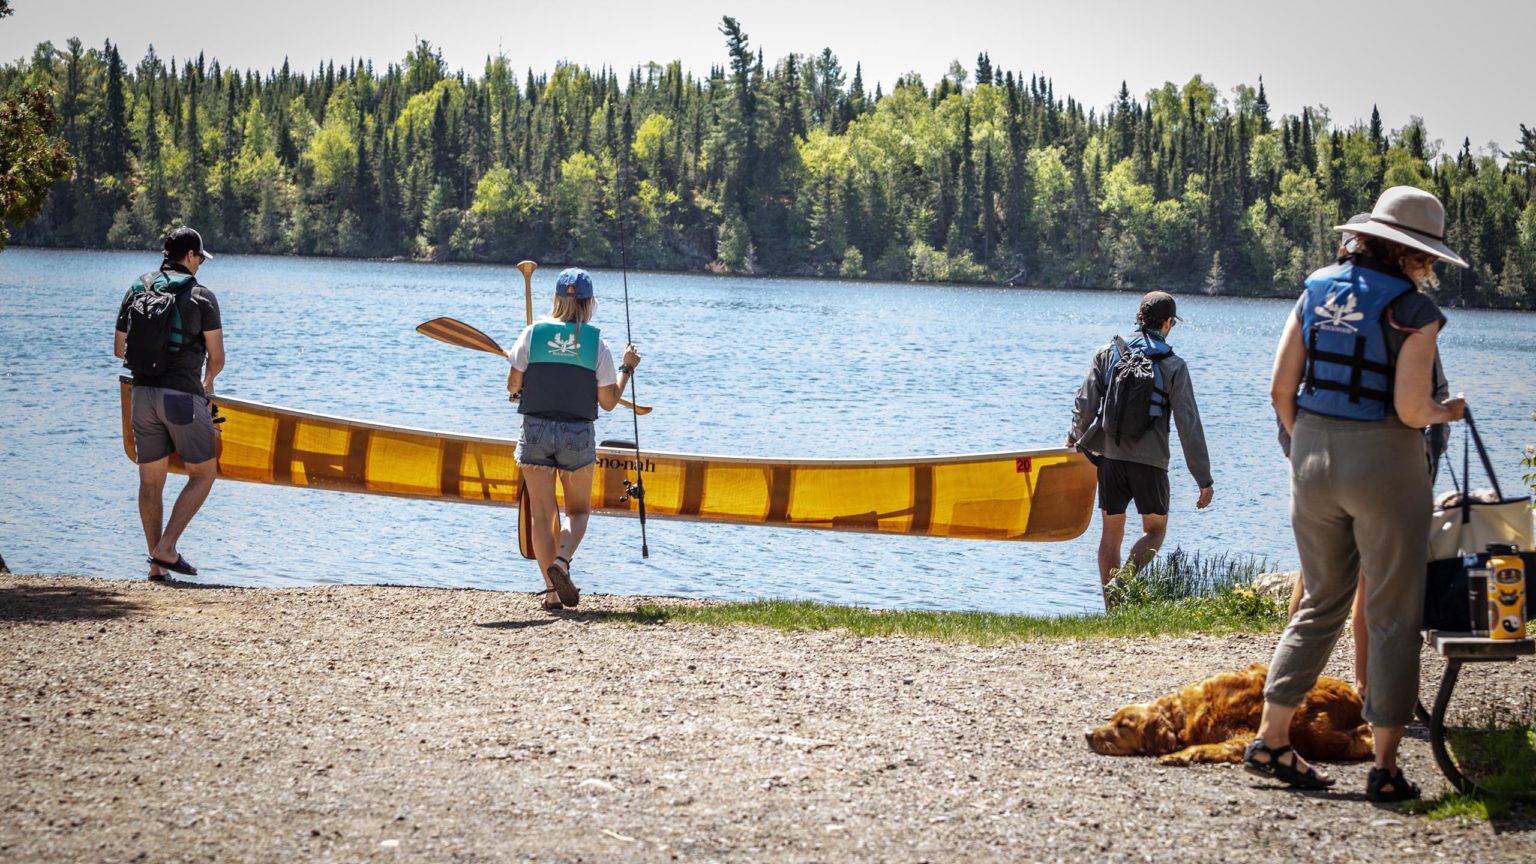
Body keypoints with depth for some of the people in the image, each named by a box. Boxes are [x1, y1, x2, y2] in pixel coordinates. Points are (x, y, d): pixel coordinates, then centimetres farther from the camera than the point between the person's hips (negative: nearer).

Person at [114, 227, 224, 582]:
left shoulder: (137, 291, 10)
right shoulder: (201, 296, -3)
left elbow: (120, 349, 16)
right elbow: (216, 358, -3)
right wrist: (207, 381, 19)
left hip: (143, 394, 5)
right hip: (183, 396, -5)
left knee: (151, 480, 10)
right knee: (203, 473, 7)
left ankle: (157, 566, 9)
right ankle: (166, 548, -6)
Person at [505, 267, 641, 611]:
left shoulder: (533, 333, -2)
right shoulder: (596, 343, -2)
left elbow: (513, 385, -2)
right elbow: (608, 401, 0)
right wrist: (627, 368, 14)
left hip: (536, 430, 0)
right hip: (578, 434, 0)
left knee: (542, 512, 7)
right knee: (578, 510, 15)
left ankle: (552, 590, 3)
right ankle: (561, 560, -12)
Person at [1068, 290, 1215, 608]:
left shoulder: (1108, 354, 4)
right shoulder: (1173, 366, -2)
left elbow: (1085, 405, 2)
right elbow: (1189, 425, -4)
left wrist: (1075, 440, 21)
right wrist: (1204, 479, -1)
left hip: (1111, 456, 3)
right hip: (1150, 461, -2)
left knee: (1112, 531, 12)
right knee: (1155, 531, 11)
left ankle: (1111, 607, 11)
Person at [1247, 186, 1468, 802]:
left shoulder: (1317, 290, 5)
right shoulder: (1414, 309, -11)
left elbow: (1281, 387, 4)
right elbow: (1410, 410, -17)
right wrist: (1444, 413, 4)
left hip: (1313, 457, 6)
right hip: (1384, 462, -5)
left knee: (1322, 603, 18)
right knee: (1392, 617, 4)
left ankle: (1270, 740, 15)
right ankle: (1385, 768, 5)